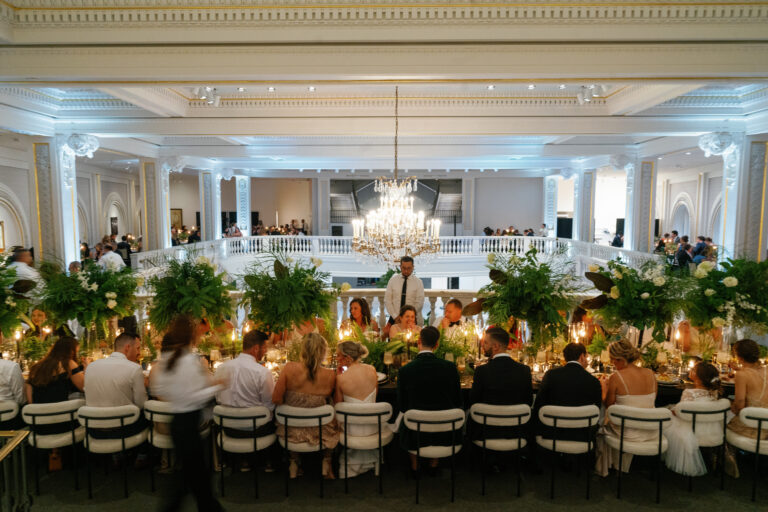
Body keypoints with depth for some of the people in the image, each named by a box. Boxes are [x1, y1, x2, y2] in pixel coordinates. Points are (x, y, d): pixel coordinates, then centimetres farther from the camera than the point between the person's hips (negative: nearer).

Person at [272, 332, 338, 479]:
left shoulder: (290, 369, -20)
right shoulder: (330, 376, -18)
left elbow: (276, 400, -14)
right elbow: (330, 401, -1)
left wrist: (292, 406, 5)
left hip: (291, 431, 1)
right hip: (320, 432, 0)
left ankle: (294, 463, 41)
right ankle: (326, 462, 35)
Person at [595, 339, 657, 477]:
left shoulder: (616, 377, -18)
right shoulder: (650, 374, -3)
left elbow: (608, 405, -6)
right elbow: (651, 401, 11)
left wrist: (606, 388, 11)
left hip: (628, 433, -5)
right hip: (651, 432, 5)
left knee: (602, 426, 27)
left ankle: (602, 469, 41)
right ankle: (623, 467, 50)